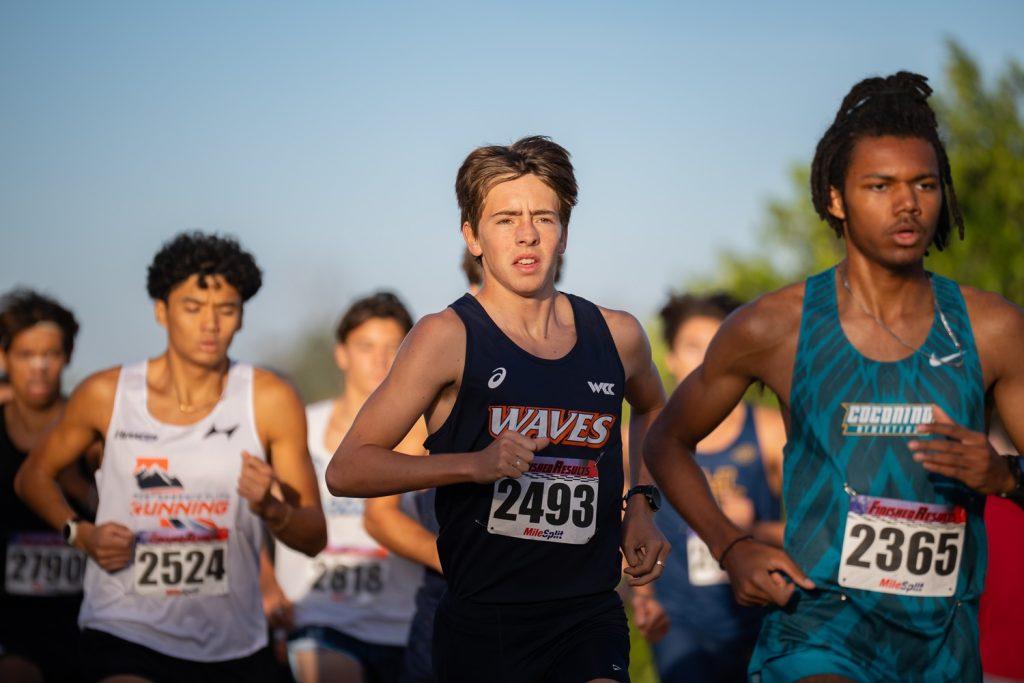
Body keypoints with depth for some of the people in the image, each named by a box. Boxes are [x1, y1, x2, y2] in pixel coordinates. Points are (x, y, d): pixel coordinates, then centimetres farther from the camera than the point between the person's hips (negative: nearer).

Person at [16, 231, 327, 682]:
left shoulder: (270, 402, -3)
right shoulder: (106, 394, -2)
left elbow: (314, 538, -1)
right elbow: (33, 476, 14)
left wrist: (271, 509, -22)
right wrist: (80, 534, -4)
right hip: (123, 633, -2)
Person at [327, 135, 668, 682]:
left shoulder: (616, 336, 8)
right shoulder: (449, 338, -5)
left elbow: (652, 409, 33)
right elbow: (346, 470, -9)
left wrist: (641, 504, 18)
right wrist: (477, 464, -19)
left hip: (591, 616, 2)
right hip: (484, 621, -2)